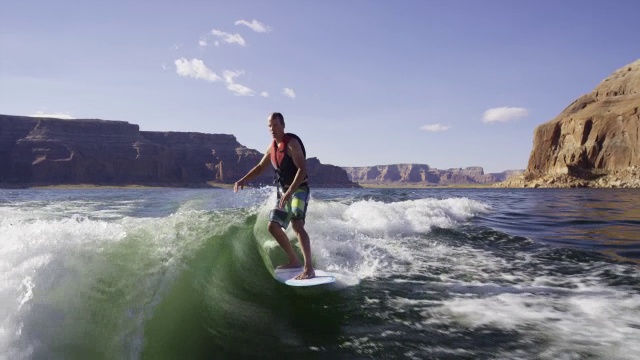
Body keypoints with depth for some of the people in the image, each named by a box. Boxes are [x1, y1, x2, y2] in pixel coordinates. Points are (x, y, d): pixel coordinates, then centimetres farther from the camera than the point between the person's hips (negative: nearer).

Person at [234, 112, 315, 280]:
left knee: (297, 225, -26)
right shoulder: (272, 146, 12)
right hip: (283, 192, 9)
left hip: (298, 190, -9)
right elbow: (260, 167, 23)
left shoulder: (292, 143, -14)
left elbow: (302, 169, -23)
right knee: (273, 226, 10)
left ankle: (308, 269, -30)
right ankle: (294, 261, 20)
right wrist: (243, 180, 10)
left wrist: (290, 192, -32)